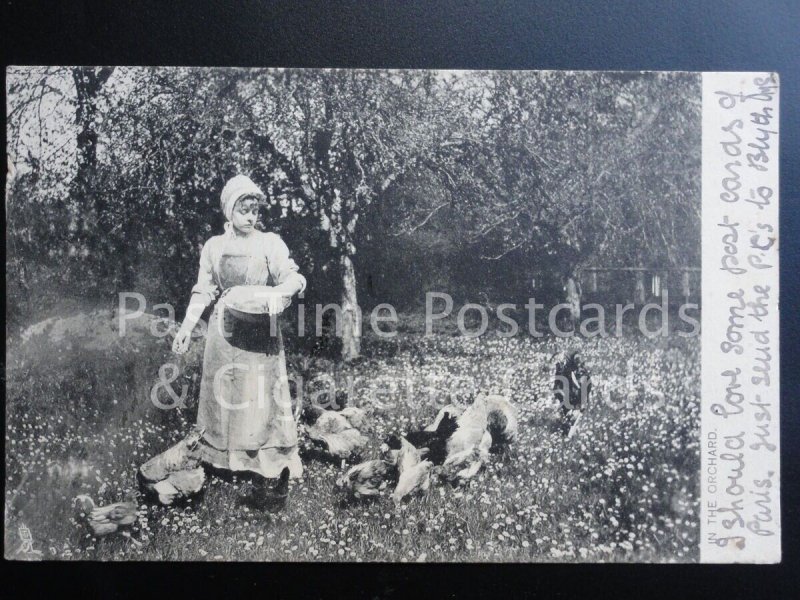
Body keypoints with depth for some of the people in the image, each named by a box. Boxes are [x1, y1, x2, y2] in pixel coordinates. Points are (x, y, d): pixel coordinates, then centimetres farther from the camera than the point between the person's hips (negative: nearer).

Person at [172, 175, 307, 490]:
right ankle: (221, 458, 25)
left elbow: (294, 277, -12)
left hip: (259, 333, -3)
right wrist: (187, 326, 2)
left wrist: (279, 291, -34)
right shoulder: (214, 246, 5)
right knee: (223, 393, 10)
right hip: (224, 331, 3)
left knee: (259, 394, 1)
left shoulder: (270, 243, -4)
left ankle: (263, 462, 11)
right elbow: (203, 291, 9)